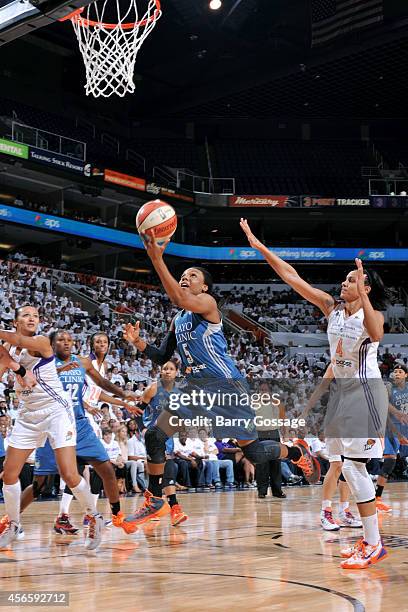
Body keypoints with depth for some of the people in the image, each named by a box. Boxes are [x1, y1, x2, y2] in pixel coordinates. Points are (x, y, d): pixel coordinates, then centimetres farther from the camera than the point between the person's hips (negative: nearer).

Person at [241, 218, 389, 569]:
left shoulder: (372, 314, -12)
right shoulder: (332, 308, 3)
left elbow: (376, 334, -38)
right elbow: (292, 277, -1)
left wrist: (362, 293, -39)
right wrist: (260, 246, -6)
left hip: (365, 392, -7)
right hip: (341, 390, 7)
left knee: (353, 466, -11)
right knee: (351, 468, 10)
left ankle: (373, 545, -2)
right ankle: (371, 539, 21)